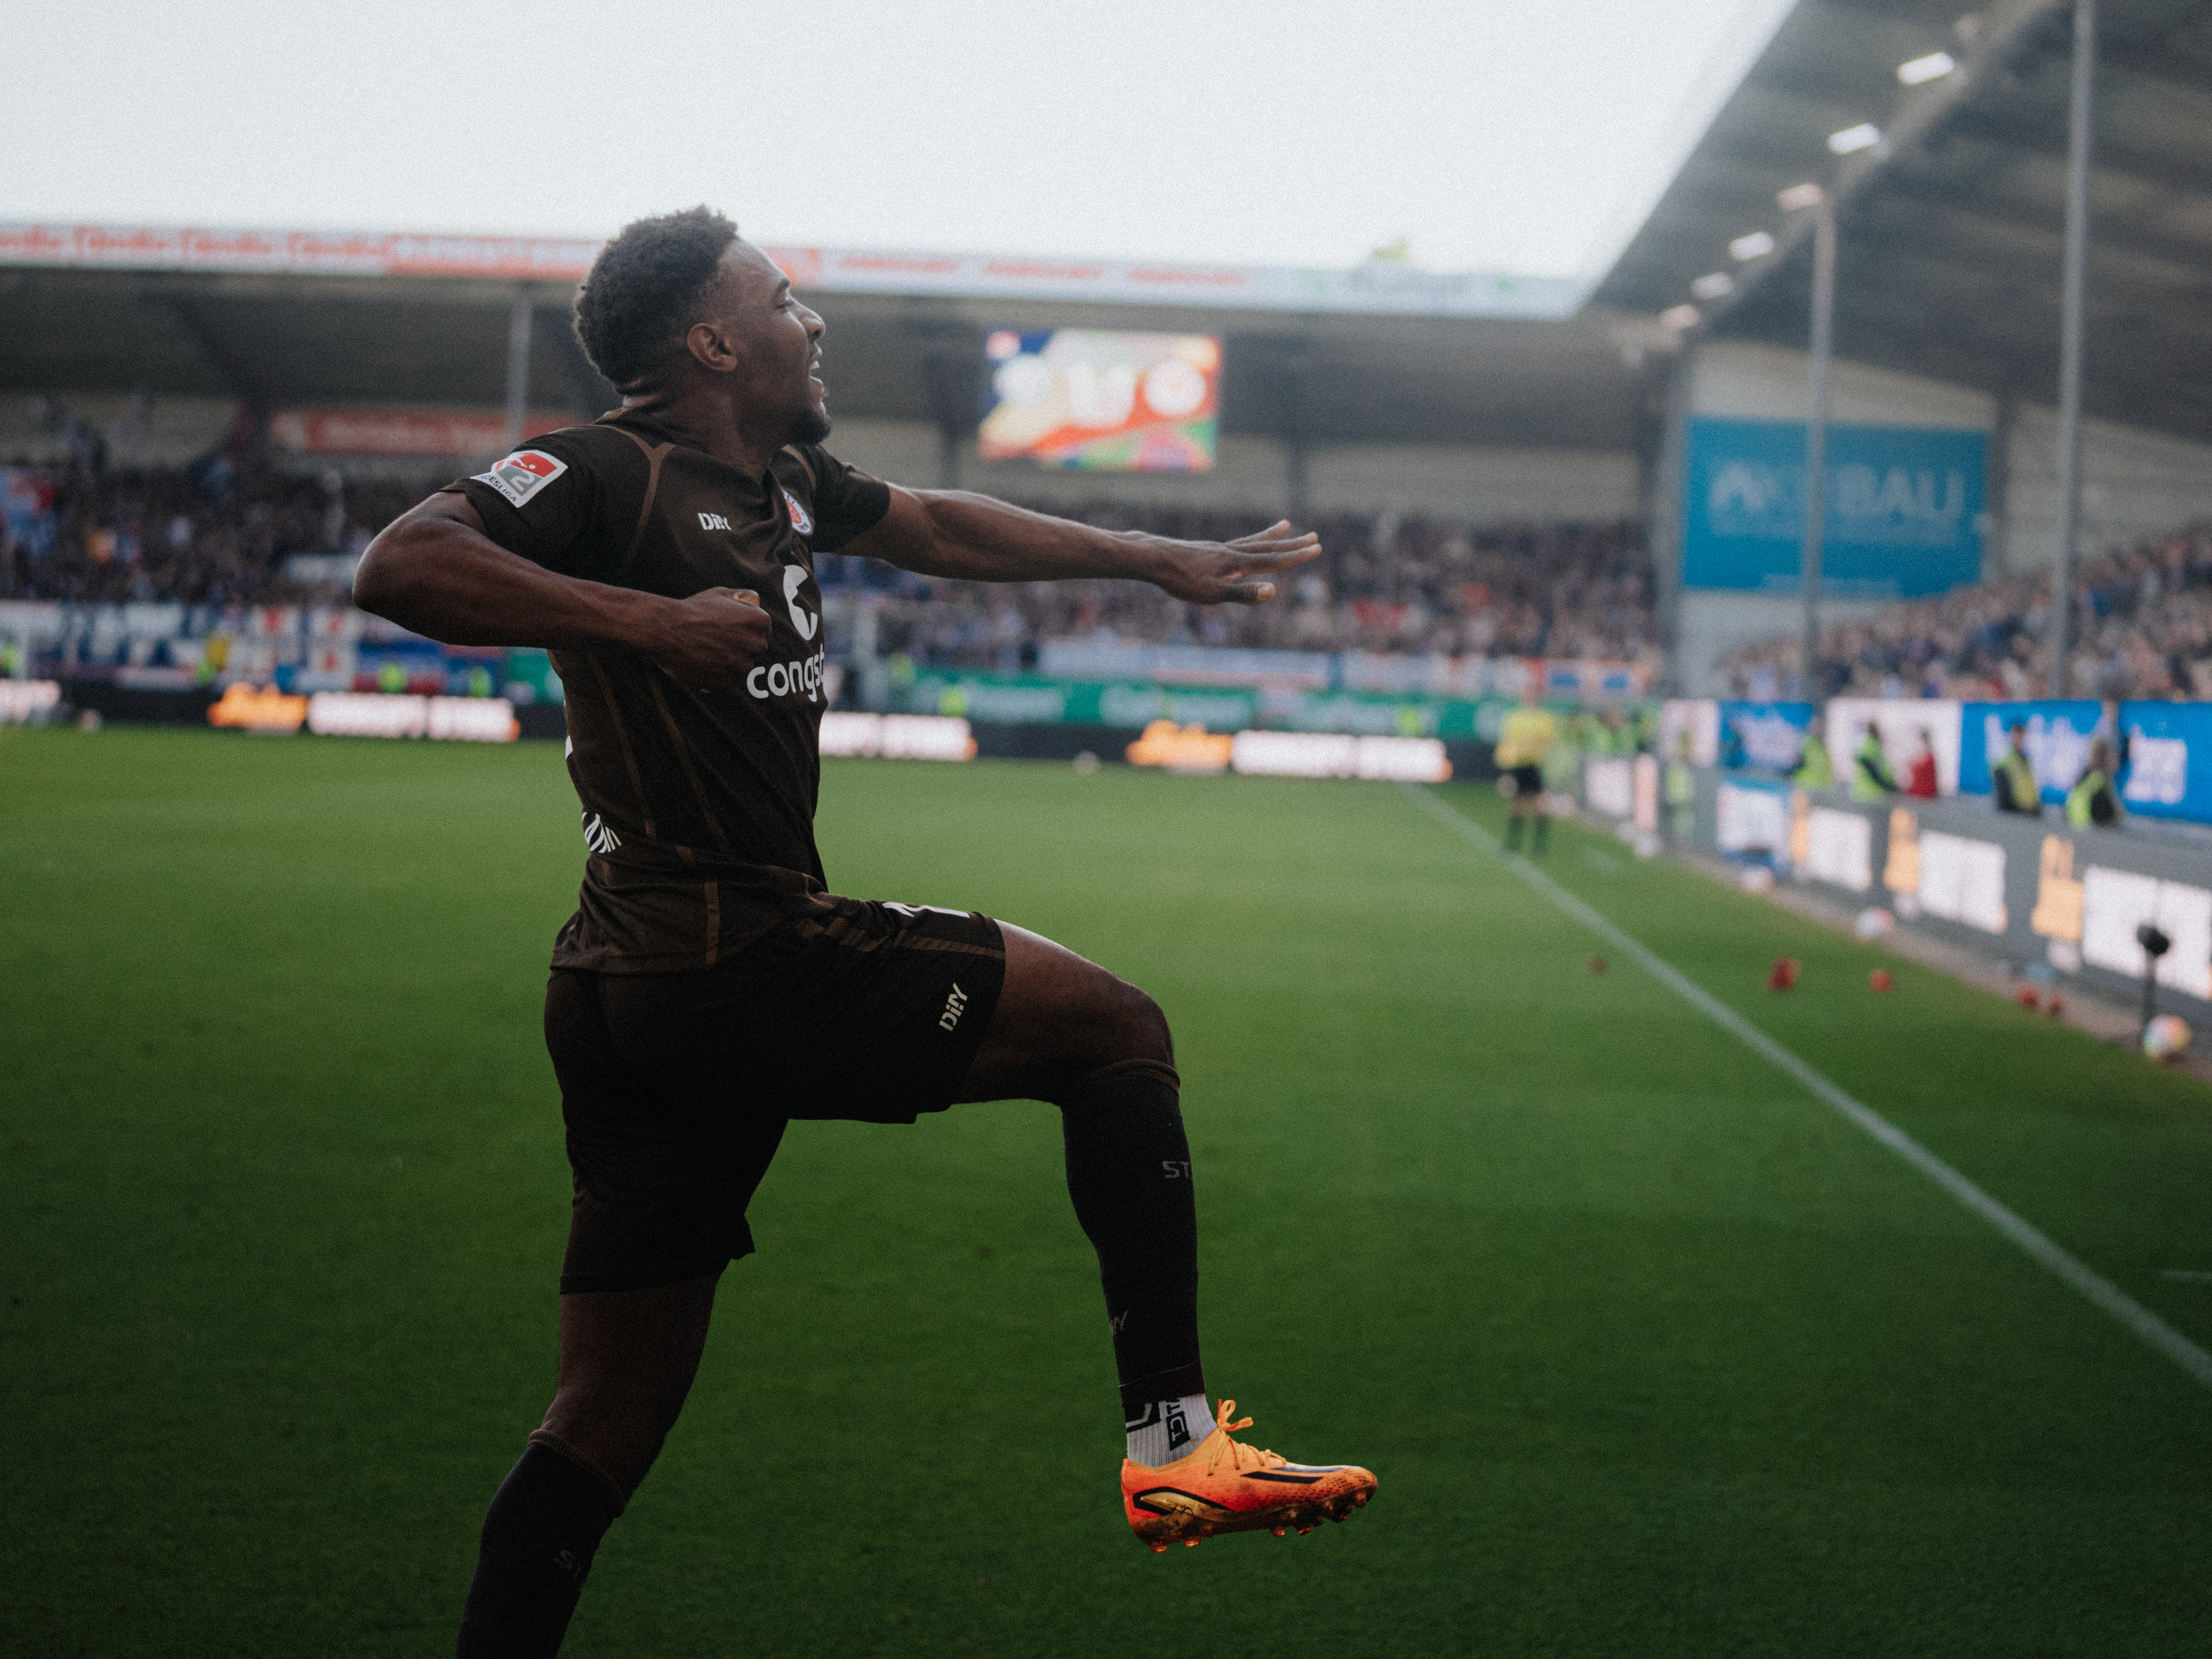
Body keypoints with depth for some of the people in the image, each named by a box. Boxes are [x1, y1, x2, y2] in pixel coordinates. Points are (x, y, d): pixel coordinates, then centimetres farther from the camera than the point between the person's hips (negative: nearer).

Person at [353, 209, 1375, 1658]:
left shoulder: (781, 480, 17)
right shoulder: (610, 474, -10)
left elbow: (946, 528, 32)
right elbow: (400, 567, -23)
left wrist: (1166, 562, 36)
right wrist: (652, 622, -30)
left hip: (638, 996, 9)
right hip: (732, 967, -9)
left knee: (610, 1418, 9)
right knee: (1116, 1024, 1)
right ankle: (1177, 1440, -2)